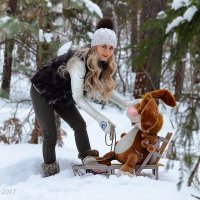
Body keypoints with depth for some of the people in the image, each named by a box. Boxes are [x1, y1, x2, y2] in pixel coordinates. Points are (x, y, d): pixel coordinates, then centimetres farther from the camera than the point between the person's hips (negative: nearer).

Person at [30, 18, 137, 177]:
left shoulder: (104, 64, -11)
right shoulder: (80, 62, -35)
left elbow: (106, 89, -2)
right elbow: (77, 97, -33)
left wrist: (126, 104, -17)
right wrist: (100, 118, -36)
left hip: (62, 96, 7)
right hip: (42, 92, -7)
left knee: (80, 125, 0)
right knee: (51, 134, -10)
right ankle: (50, 169, 5)